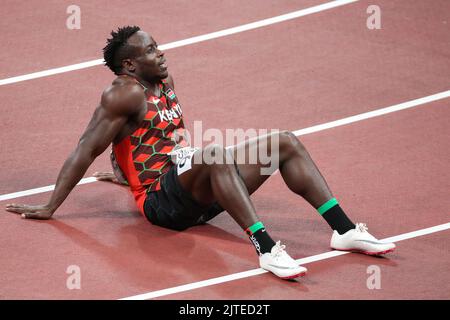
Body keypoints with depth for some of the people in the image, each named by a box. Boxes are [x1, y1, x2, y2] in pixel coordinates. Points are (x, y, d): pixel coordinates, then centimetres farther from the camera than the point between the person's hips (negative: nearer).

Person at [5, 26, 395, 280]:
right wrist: (50, 208, -14)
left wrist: (132, 172, 44)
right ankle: (266, 248, -51)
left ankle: (345, 230, -10)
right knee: (217, 154, -39)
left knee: (285, 142, -1)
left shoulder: (164, 81, 14)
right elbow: (87, 150, -13)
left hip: (199, 191, 9)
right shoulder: (125, 94, -11)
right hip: (164, 199, -9)